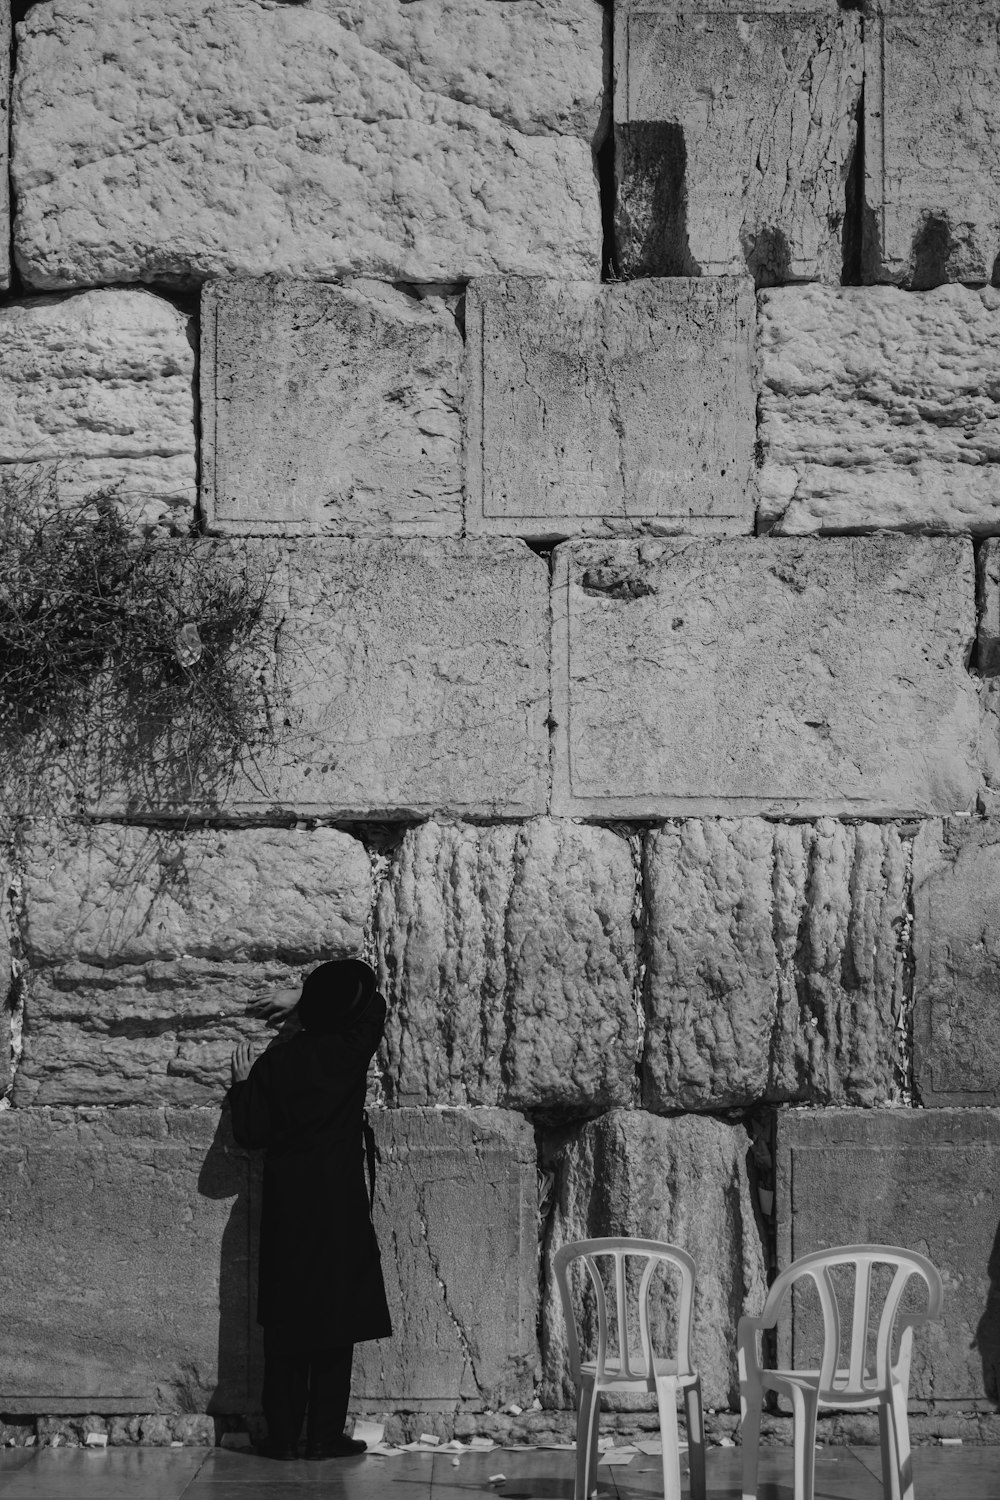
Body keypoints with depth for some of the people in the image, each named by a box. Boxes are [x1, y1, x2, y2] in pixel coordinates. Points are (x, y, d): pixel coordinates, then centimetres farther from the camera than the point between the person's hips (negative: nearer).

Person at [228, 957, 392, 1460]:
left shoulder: (274, 1062, -3)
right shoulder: (351, 1050, -6)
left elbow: (250, 1133, -2)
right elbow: (375, 1003, 14)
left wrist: (242, 1083, 13)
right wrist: (300, 1001, 16)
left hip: (285, 1205, 2)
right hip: (340, 1205, -2)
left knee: (285, 1321, 6)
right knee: (334, 1319, 2)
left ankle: (283, 1434, 7)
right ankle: (325, 1434, 2)